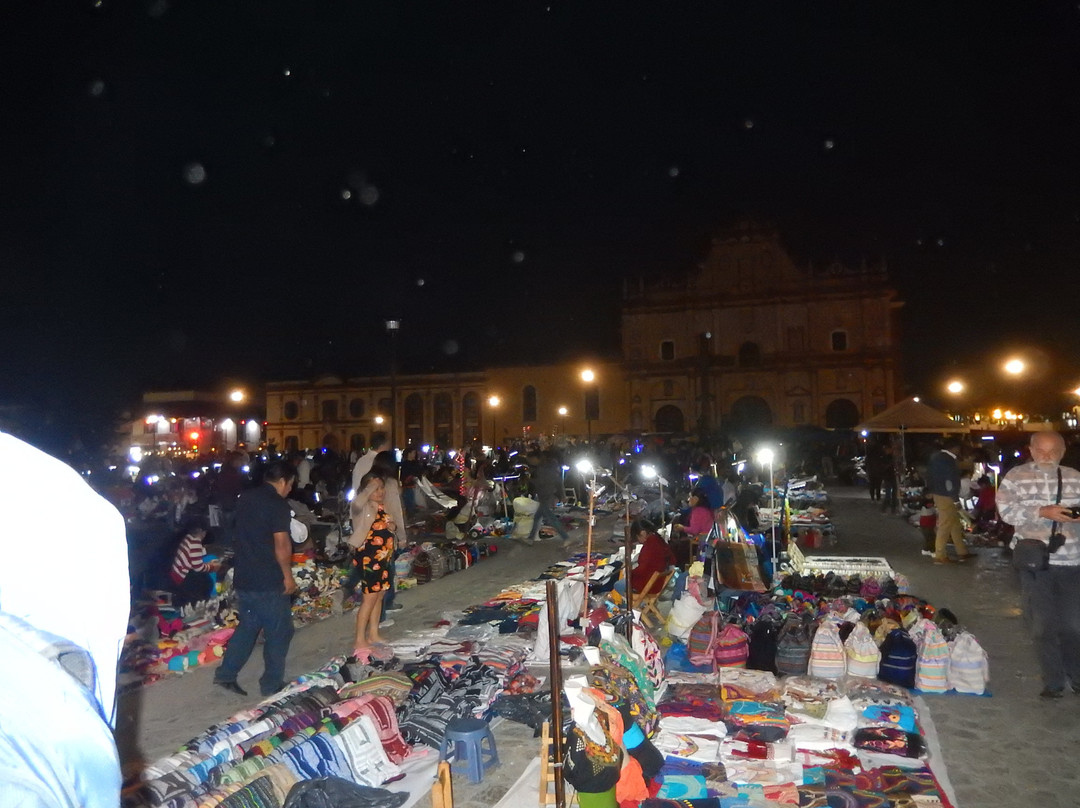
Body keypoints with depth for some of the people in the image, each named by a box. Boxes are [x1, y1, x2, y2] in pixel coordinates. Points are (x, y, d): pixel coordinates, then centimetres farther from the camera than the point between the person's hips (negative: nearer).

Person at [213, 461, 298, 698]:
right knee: (278, 632, 6)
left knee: (248, 626, 21)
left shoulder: (245, 498, 8)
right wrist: (288, 576, -9)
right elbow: (281, 545, -19)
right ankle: (272, 685, 14)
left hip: (243, 577, 8)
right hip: (269, 581, -7)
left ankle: (225, 674, 20)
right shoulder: (278, 504, -16)